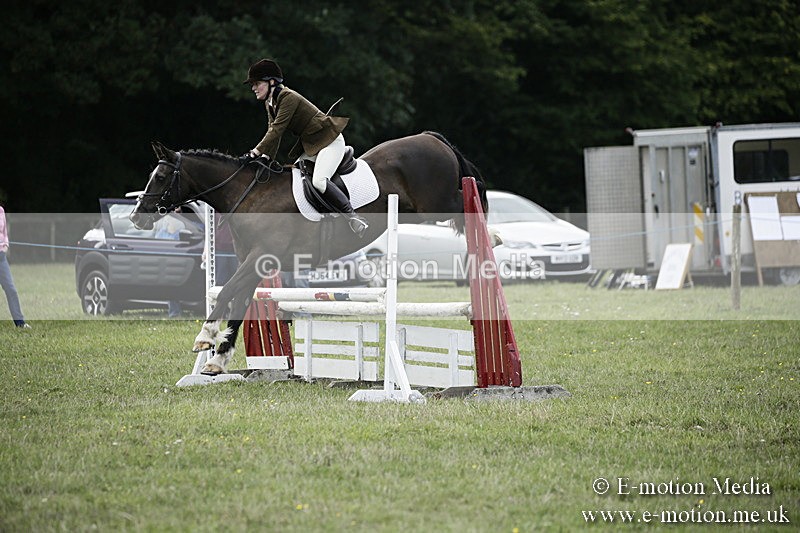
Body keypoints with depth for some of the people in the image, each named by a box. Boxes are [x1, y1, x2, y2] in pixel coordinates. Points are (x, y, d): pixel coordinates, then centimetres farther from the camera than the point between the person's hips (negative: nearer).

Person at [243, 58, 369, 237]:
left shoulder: (288, 98, -22)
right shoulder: (270, 103, 7)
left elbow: (277, 129, -27)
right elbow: (272, 130, 6)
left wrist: (257, 151, -29)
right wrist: (267, 158, -7)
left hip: (330, 142, -11)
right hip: (310, 147, 11)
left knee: (319, 181, -27)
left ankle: (353, 218, -24)